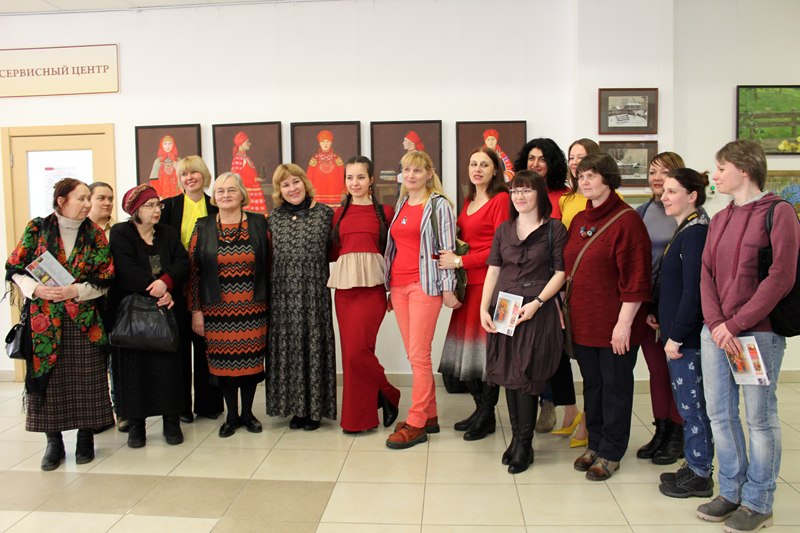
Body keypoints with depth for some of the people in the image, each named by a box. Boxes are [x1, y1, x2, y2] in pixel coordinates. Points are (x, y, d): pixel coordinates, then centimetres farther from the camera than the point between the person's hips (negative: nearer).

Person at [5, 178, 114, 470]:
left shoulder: (95, 234, 4)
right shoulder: (37, 228, 3)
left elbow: (105, 278, 0)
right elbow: (15, 269, 3)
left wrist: (75, 290, -14)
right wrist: (37, 290, -13)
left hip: (84, 320, 0)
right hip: (45, 319, 0)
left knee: (86, 379, 2)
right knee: (48, 378, 3)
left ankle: (86, 438, 16)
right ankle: (53, 442, 16)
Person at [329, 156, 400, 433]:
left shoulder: (384, 212, 6)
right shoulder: (339, 214, 16)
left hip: (372, 286, -4)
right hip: (344, 286, 4)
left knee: (358, 349, -12)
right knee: (349, 349, 5)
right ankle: (360, 413, 19)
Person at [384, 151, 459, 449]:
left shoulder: (439, 205, -2)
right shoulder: (401, 206, 17)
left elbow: (447, 248, -6)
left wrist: (447, 289, -10)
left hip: (424, 285, -7)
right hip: (398, 285, 7)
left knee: (419, 354, -7)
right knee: (414, 354, 9)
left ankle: (416, 424, 1)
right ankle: (430, 416, 19)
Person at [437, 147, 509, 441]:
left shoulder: (501, 199, -6)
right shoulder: (468, 202, 18)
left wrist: (460, 261, -12)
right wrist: (450, 258, 3)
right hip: (469, 283, 7)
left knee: (486, 348, -2)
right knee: (468, 350, 8)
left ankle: (487, 416, 12)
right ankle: (480, 408, 23)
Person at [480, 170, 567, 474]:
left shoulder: (554, 229, 1)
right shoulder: (504, 229, 13)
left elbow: (560, 272, -3)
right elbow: (493, 270, 10)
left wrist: (537, 302, -15)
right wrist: (483, 308, 0)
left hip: (536, 310, -4)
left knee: (525, 376, -4)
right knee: (508, 375, 8)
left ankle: (524, 444, 10)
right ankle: (516, 437, 21)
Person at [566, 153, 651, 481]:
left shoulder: (626, 220, -12)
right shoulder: (578, 221, 11)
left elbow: (635, 278, -15)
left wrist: (624, 323, -18)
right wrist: (566, 310, 11)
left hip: (614, 322, -6)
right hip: (583, 319, 7)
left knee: (615, 385, 6)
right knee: (592, 383, 15)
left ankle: (610, 453, 19)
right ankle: (595, 444, 29)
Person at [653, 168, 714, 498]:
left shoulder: (695, 232, -17)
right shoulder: (686, 229, 13)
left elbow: (693, 291, -21)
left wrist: (676, 336, -19)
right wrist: (659, 314, 17)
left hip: (688, 335, -10)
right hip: (677, 330, 10)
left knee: (691, 403, 1)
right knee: (689, 402, 17)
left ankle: (699, 475, 15)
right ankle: (696, 465, 29)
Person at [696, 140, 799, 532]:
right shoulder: (719, 220, 15)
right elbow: (706, 275, 8)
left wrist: (735, 324, -15)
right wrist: (716, 324, -8)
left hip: (758, 331, -6)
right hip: (715, 332, 6)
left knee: (759, 417, 4)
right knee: (720, 413, 11)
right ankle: (731, 492, 27)